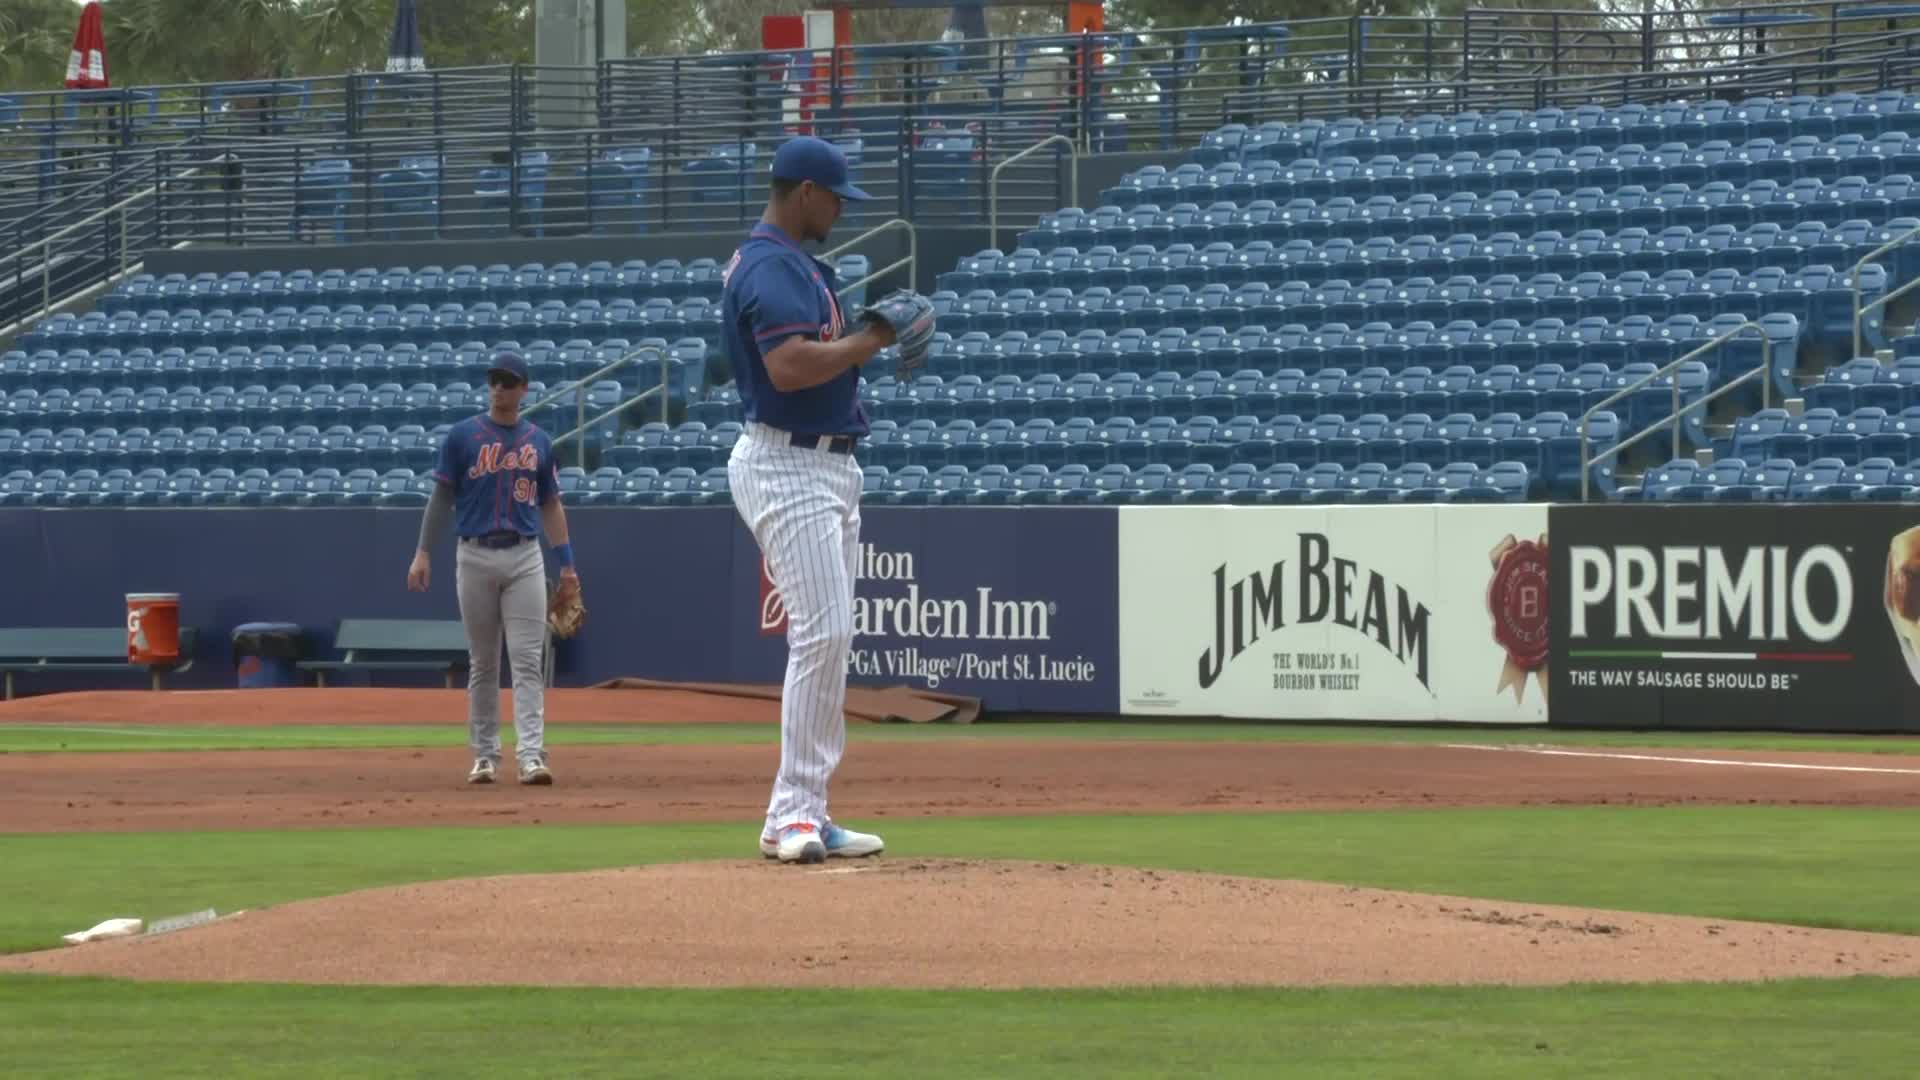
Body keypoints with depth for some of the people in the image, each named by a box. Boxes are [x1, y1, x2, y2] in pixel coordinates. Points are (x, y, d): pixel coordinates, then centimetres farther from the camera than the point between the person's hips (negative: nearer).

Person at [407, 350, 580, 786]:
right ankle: (485, 755, 13)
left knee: (527, 659, -8)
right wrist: (423, 552, -5)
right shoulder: (463, 436, 3)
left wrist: (566, 562, 7)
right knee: (483, 662, 6)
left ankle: (531, 755, -15)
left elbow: (550, 504, 14)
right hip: (475, 557, -1)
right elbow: (442, 497, 3)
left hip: (525, 558, 1)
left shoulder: (539, 442, 10)